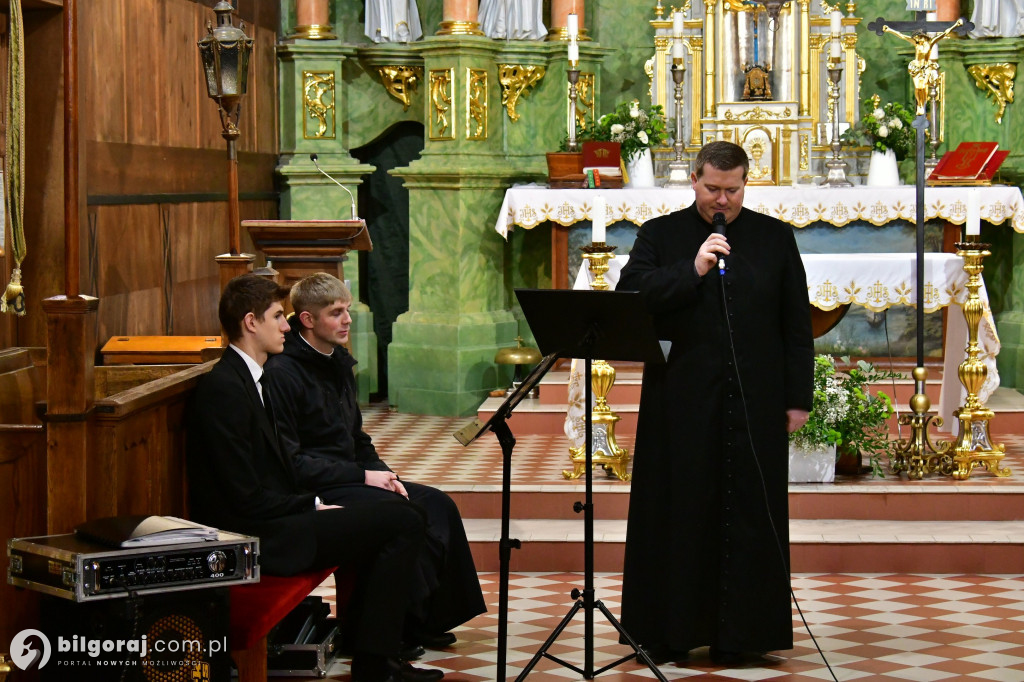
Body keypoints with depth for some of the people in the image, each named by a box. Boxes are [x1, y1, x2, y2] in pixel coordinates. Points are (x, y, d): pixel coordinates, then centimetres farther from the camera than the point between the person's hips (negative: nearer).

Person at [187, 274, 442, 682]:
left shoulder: (248, 379, 14)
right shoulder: (223, 389, -18)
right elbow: (246, 498, -20)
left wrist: (313, 502, 3)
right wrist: (315, 506, -10)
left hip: (269, 521, 10)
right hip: (254, 539, -10)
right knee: (402, 522, -12)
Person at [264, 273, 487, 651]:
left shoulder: (338, 363, 15)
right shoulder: (282, 372, -15)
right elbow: (289, 461, -19)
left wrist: (382, 472, 3)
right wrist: (362, 476, -18)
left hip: (348, 477, 9)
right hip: (314, 492, -9)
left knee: (438, 504, -8)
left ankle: (432, 617, -3)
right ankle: (409, 625, -12)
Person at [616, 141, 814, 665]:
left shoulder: (775, 238, 9)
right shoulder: (660, 235, 7)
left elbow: (796, 323, 8)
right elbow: (629, 295, -6)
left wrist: (797, 397, 3)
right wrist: (692, 270, -14)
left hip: (754, 403, 1)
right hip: (680, 401, 0)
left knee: (748, 515, 2)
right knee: (678, 514, 2)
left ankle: (741, 633, 9)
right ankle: (671, 634, 10)